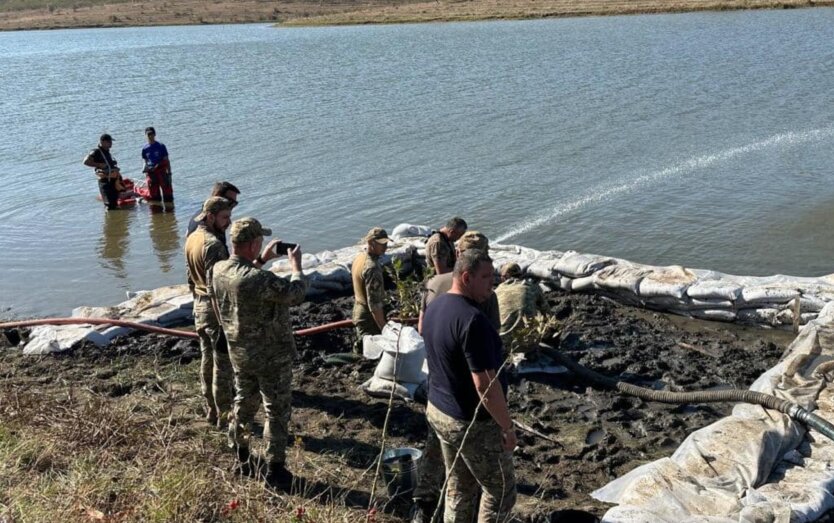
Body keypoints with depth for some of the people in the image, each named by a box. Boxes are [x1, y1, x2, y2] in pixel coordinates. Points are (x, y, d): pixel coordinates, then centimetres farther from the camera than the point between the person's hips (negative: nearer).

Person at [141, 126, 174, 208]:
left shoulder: (161, 146, -2)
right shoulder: (145, 149, 8)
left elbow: (166, 160, -2)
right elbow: (146, 161, 16)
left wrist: (169, 172, -6)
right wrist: (144, 168, -4)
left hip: (161, 170, -3)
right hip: (150, 172, 3)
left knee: (166, 189, -2)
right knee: (153, 192, 7)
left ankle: (169, 207, 5)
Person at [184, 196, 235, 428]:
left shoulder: (191, 239, 6)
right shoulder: (213, 244, -23)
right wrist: (224, 321, -22)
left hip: (199, 306, 9)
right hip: (216, 309, -9)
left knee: (207, 359, 18)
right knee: (223, 365, 2)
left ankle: (211, 409, 29)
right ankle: (224, 415, 11)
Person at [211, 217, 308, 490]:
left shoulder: (218, 270, -8)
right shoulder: (261, 280, -32)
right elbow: (296, 293, -19)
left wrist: (261, 260, 12)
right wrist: (296, 265, -4)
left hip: (239, 354, 7)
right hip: (271, 357, -7)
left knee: (244, 403, 24)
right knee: (276, 412, 8)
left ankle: (241, 459, 37)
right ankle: (275, 469, 18)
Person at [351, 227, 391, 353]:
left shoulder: (359, 257, 3)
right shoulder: (372, 268, -26)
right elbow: (374, 303, -26)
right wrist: (384, 329, -22)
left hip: (358, 313, 9)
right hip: (370, 319, -9)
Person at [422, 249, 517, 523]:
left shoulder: (435, 307, 2)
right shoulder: (472, 319, -28)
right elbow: (485, 384, -27)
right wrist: (508, 427, -16)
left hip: (438, 411, 9)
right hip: (474, 423, -8)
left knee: (458, 490, 20)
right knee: (500, 491, 10)